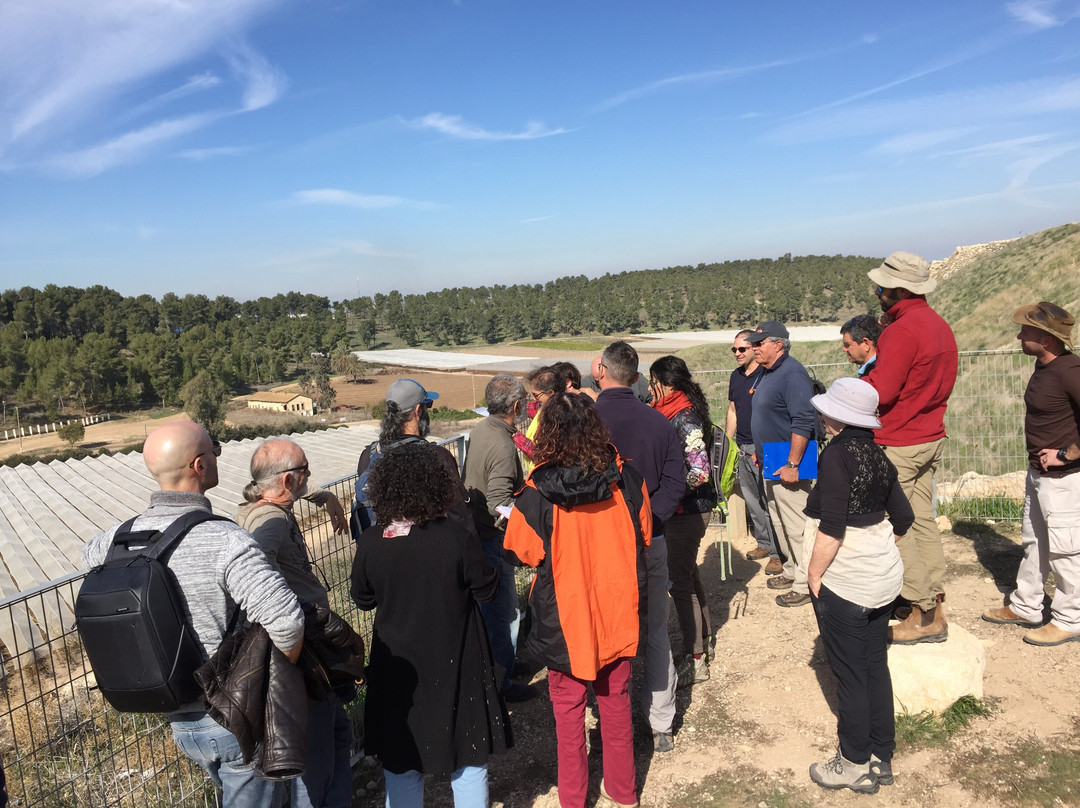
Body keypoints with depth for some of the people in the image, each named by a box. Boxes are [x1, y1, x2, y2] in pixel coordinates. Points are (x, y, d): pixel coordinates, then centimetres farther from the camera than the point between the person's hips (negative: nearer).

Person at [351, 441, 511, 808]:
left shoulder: (371, 542, -14)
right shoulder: (455, 537, -22)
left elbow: (362, 598, 1)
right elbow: (487, 588, -10)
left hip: (396, 668, 2)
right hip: (454, 665, -2)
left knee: (400, 763, 19)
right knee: (468, 760, 18)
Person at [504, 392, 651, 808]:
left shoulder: (537, 496, -23)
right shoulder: (626, 479, -14)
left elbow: (525, 553, -7)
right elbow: (642, 534, 1)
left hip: (565, 618, -3)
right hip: (616, 611, 3)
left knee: (568, 708, 17)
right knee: (615, 700, 22)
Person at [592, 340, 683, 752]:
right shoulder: (658, 420, -3)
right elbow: (675, 481, -4)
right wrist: (650, 520, -6)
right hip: (651, 543, 3)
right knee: (656, 632, 16)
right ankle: (662, 726, 26)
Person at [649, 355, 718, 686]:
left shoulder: (685, 417, -21)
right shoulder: (668, 411, 7)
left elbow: (700, 472, -25)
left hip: (688, 510, -9)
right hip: (679, 509, 9)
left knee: (679, 579, -1)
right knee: (687, 572, 21)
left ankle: (695, 660, 12)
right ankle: (705, 639, 38)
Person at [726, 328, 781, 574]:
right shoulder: (736, 376, 14)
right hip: (742, 448, 8)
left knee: (769, 500, -6)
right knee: (751, 500, 14)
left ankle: (778, 553, 3)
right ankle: (764, 544, 28)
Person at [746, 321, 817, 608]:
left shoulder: (792, 373, -18)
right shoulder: (768, 373, 13)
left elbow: (804, 422, -25)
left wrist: (792, 465, -25)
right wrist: (759, 451, 21)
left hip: (788, 468, -10)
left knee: (796, 526, -3)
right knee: (779, 523, 19)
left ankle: (805, 584, 7)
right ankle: (792, 570, 33)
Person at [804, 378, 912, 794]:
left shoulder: (836, 454, -19)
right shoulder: (876, 453, 4)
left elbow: (831, 529, -22)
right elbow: (903, 517, 11)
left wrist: (814, 576, -12)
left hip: (844, 584, -8)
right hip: (885, 577, 8)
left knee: (850, 676, 6)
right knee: (876, 667, 17)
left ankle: (855, 766, 21)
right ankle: (881, 758, 31)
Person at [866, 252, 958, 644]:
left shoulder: (902, 330, -20)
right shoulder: (939, 325, 10)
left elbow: (880, 391, -23)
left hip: (897, 444, -9)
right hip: (931, 438, 9)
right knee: (923, 522, 14)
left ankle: (923, 616, 7)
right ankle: (936, 610, 21)